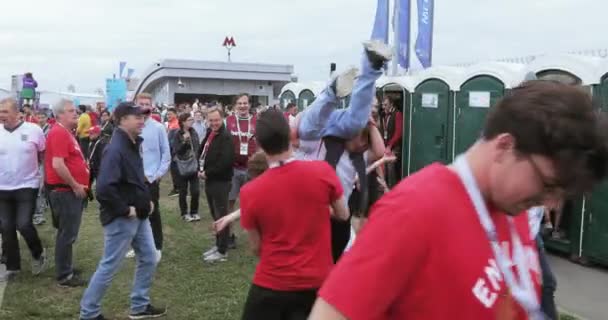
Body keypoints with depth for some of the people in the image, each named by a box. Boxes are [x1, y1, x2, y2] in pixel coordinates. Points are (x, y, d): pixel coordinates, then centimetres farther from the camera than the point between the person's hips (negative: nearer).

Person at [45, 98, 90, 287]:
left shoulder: (66, 132, 16)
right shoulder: (59, 133, -17)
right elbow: (57, 165, -26)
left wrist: (79, 185, 17)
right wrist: (75, 186, -18)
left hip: (71, 190, 10)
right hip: (65, 191, -10)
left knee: (68, 233, 17)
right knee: (67, 233, -3)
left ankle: (66, 268, 28)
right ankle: (64, 276, 5)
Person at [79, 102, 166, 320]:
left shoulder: (132, 145, 9)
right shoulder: (116, 149, -22)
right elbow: (104, 189, -31)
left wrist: (147, 200, 11)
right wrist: (124, 210, -21)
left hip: (139, 216, 10)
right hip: (121, 219, -9)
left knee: (149, 259, 15)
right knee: (109, 266, 3)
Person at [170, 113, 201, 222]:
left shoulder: (194, 133, 4)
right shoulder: (177, 135, -9)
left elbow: (198, 149, 8)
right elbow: (177, 150, -15)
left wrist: (199, 166, 6)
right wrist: (184, 141, -28)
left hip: (194, 166, 3)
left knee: (196, 191, 2)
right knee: (183, 192, 7)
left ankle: (194, 212, 19)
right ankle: (184, 213, 21)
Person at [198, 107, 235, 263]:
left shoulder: (226, 137, -16)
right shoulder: (209, 134, 11)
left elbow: (226, 162, -25)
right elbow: (201, 152, 19)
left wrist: (207, 173, -15)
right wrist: (201, 170, 1)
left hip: (221, 182, -9)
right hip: (210, 180, 9)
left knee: (221, 215, -2)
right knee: (215, 215, 16)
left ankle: (222, 251, 5)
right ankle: (218, 245, 27)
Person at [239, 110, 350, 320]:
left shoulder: (250, 192, -14)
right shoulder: (323, 171, -14)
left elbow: (256, 248, -1)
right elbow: (343, 215, 2)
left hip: (271, 283, -1)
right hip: (317, 281, 1)